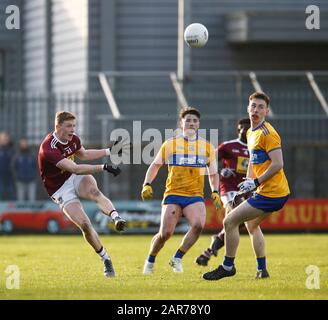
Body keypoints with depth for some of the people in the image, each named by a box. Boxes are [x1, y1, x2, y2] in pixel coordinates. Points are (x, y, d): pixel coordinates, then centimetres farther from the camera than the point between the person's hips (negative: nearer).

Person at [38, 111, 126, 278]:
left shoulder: (73, 139, -1)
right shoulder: (49, 149, -28)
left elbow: (84, 155, 24)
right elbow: (75, 169, -36)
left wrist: (109, 151, 20)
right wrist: (104, 167, -41)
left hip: (77, 179, 5)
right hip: (61, 190, -5)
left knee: (94, 191, -33)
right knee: (84, 225, -18)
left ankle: (116, 218, -55)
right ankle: (106, 259, -4)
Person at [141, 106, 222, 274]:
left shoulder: (207, 147, 9)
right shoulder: (170, 144, 5)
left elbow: (213, 173, 18)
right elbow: (155, 166, 13)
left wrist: (215, 192, 4)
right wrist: (147, 185, -1)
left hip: (195, 196, 1)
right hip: (173, 194, -1)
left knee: (198, 224, -26)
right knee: (165, 233, -11)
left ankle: (177, 258, -8)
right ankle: (150, 261, 17)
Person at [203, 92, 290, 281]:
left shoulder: (267, 133, -16)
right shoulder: (251, 133, 14)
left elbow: (277, 164, -23)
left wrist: (256, 183, -20)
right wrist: (248, 183, 16)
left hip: (271, 193, -11)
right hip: (278, 193, 11)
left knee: (230, 221, -7)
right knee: (251, 224, 29)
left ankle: (228, 267, 3)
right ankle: (262, 270, 27)